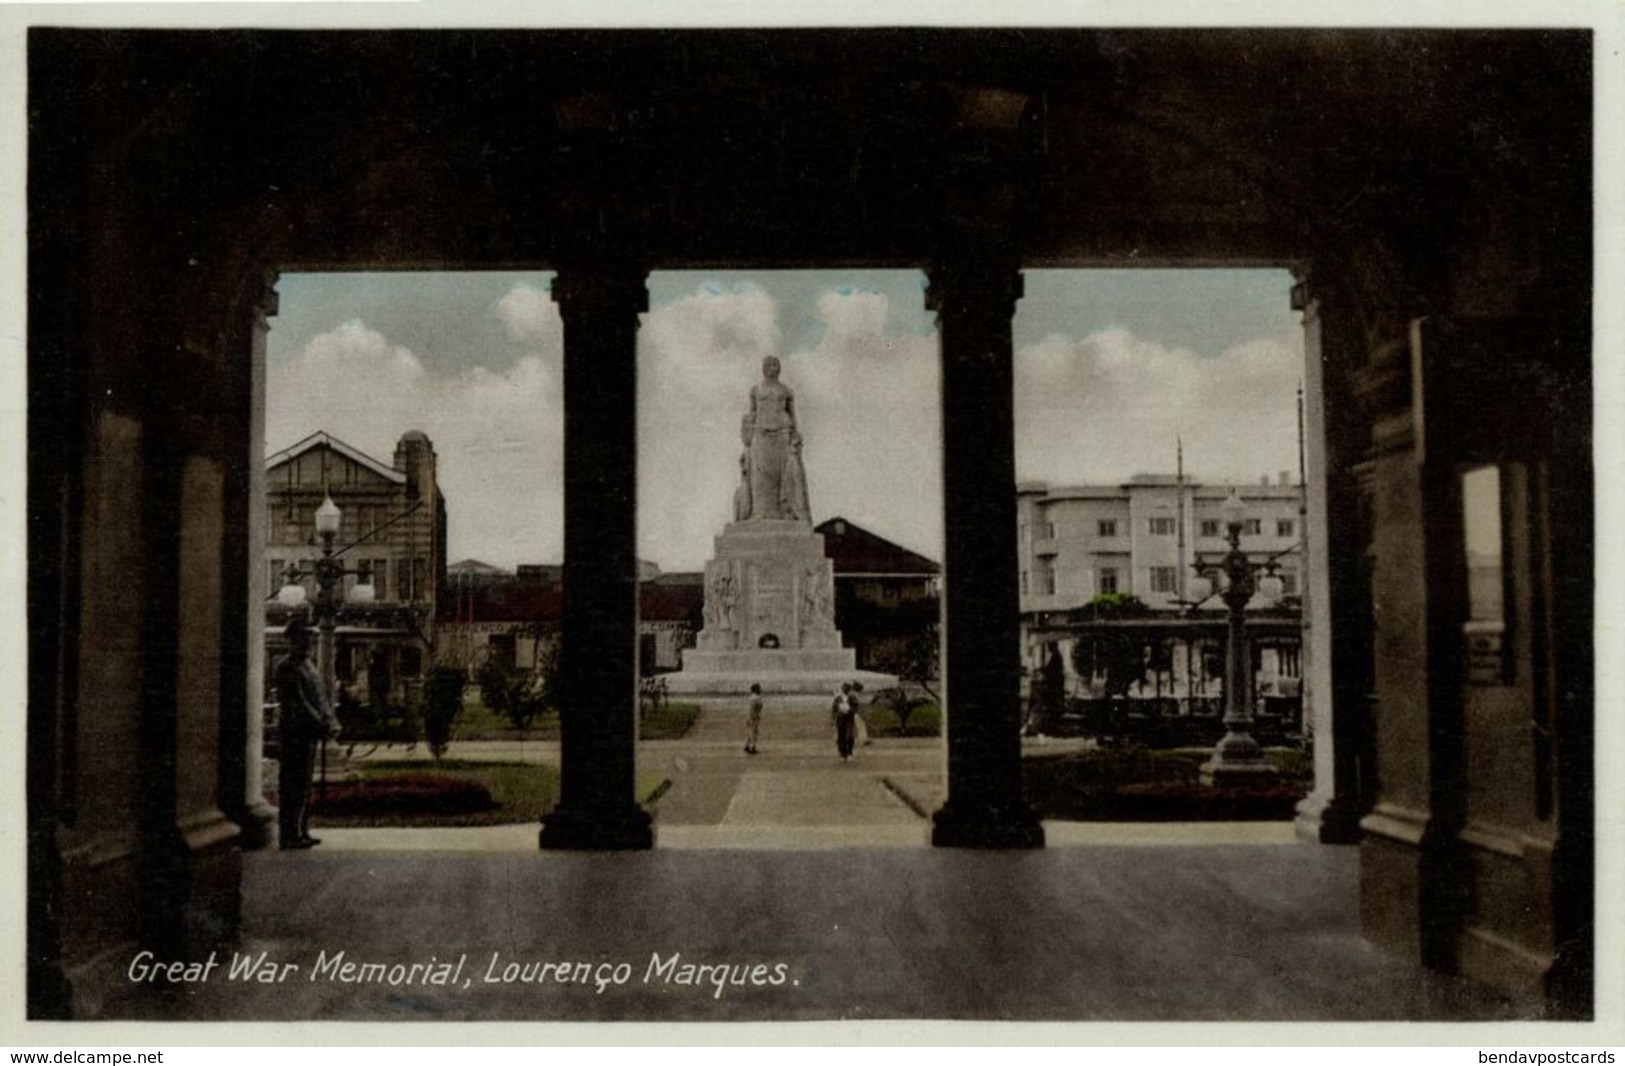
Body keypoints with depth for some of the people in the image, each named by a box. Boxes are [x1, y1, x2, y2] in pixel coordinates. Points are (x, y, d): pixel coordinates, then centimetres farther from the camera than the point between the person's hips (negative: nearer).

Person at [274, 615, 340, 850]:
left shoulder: (309, 664, 18)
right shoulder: (286, 667, -12)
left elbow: (320, 697, 19)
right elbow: (297, 702, -19)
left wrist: (331, 721, 6)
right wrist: (320, 724, -20)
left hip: (309, 733, 10)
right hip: (295, 732, -10)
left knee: (304, 785, 15)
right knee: (293, 786, -6)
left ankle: (301, 832, 22)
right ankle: (289, 836, -1)